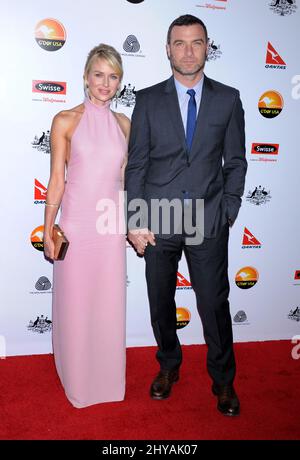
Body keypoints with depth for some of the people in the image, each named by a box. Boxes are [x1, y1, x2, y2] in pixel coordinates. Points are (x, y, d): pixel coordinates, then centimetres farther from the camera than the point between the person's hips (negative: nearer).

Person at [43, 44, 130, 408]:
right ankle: (78, 381, 31)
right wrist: (48, 231, -4)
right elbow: (56, 180, -3)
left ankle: (108, 376, 34)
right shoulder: (65, 121, -4)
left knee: (109, 305, 13)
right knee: (75, 305, 9)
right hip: (75, 224, -3)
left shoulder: (123, 123, 7)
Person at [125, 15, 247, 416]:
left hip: (209, 221, 0)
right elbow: (135, 164, 1)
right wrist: (135, 221, -5)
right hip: (158, 218, 1)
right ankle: (169, 366, 37)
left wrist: (228, 214, 0)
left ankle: (223, 380, 27)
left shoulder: (228, 99, 5)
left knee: (215, 304, 5)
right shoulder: (148, 100, 4)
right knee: (161, 302, 13)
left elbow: (236, 162, 7)